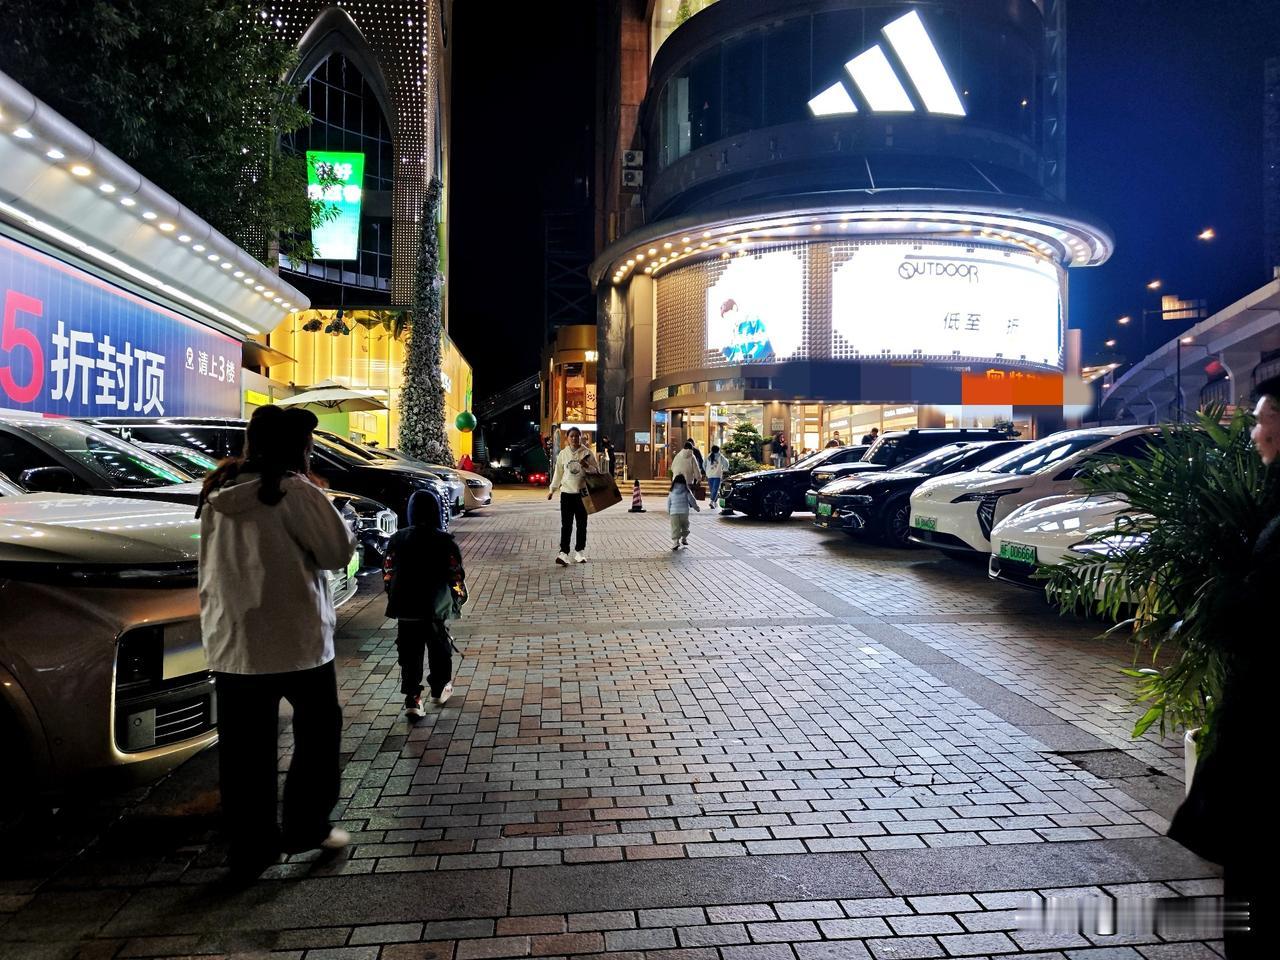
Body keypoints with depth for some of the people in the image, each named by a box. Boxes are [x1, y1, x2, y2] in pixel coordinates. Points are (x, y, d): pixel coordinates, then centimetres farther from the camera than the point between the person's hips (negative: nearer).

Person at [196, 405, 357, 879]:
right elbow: (338, 550, -10)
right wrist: (314, 495, 1)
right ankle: (306, 826, 19)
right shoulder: (295, 492, -15)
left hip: (230, 644, 6)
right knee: (319, 730, 15)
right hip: (295, 639, -6)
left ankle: (249, 849, 21)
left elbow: (211, 572, 13)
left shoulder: (217, 496, 6)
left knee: (245, 749, 11)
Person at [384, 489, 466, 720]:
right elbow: (456, 576, -6)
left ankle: (412, 701, 3)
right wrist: (458, 600, 10)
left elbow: (388, 573, 5)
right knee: (439, 651, 18)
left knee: (409, 656, 8)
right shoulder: (445, 542, -8)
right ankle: (439, 690, 31)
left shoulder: (398, 539, 0)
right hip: (436, 609, -2)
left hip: (405, 609, 2)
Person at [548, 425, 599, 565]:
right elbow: (558, 472, 14)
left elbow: (597, 471, 2)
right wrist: (552, 489, 16)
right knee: (566, 524, -7)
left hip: (582, 492, 0)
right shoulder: (563, 454, 5)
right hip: (566, 492, 0)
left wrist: (587, 467, -18)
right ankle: (563, 553, -12)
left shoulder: (587, 453, 0)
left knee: (582, 524, 8)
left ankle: (579, 552, 18)